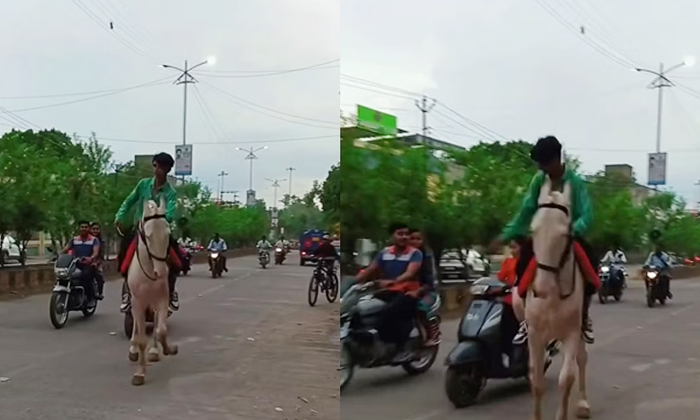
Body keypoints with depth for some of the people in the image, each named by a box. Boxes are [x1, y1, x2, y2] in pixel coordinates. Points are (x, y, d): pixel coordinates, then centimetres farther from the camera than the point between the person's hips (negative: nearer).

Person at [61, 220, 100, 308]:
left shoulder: (94, 240, 6)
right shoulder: (74, 240, 16)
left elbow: (96, 251, -11)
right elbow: (65, 249, 3)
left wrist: (91, 258, -34)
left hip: (89, 265, -3)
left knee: (86, 275, -32)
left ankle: (91, 299, -20)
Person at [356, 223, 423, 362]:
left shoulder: (415, 253, -3)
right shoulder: (384, 253, 12)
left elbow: (410, 273, -20)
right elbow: (369, 271, 8)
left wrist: (392, 281, -38)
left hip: (408, 292, -5)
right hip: (388, 292, 5)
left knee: (389, 311, -35)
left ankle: (401, 347, -20)